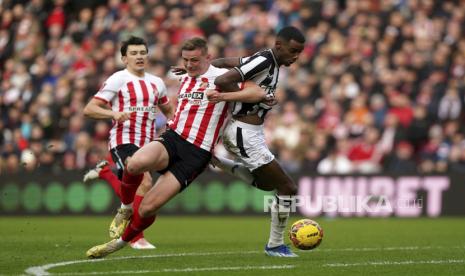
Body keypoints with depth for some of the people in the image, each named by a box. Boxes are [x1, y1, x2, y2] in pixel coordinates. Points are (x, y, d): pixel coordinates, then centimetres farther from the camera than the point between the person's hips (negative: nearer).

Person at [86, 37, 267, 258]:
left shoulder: (222, 77, -2)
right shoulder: (184, 79, 20)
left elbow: (258, 93, -14)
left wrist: (223, 96, -22)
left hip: (196, 154, -5)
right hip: (173, 139, 5)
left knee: (147, 208, -11)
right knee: (135, 164, -33)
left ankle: (120, 243, 15)